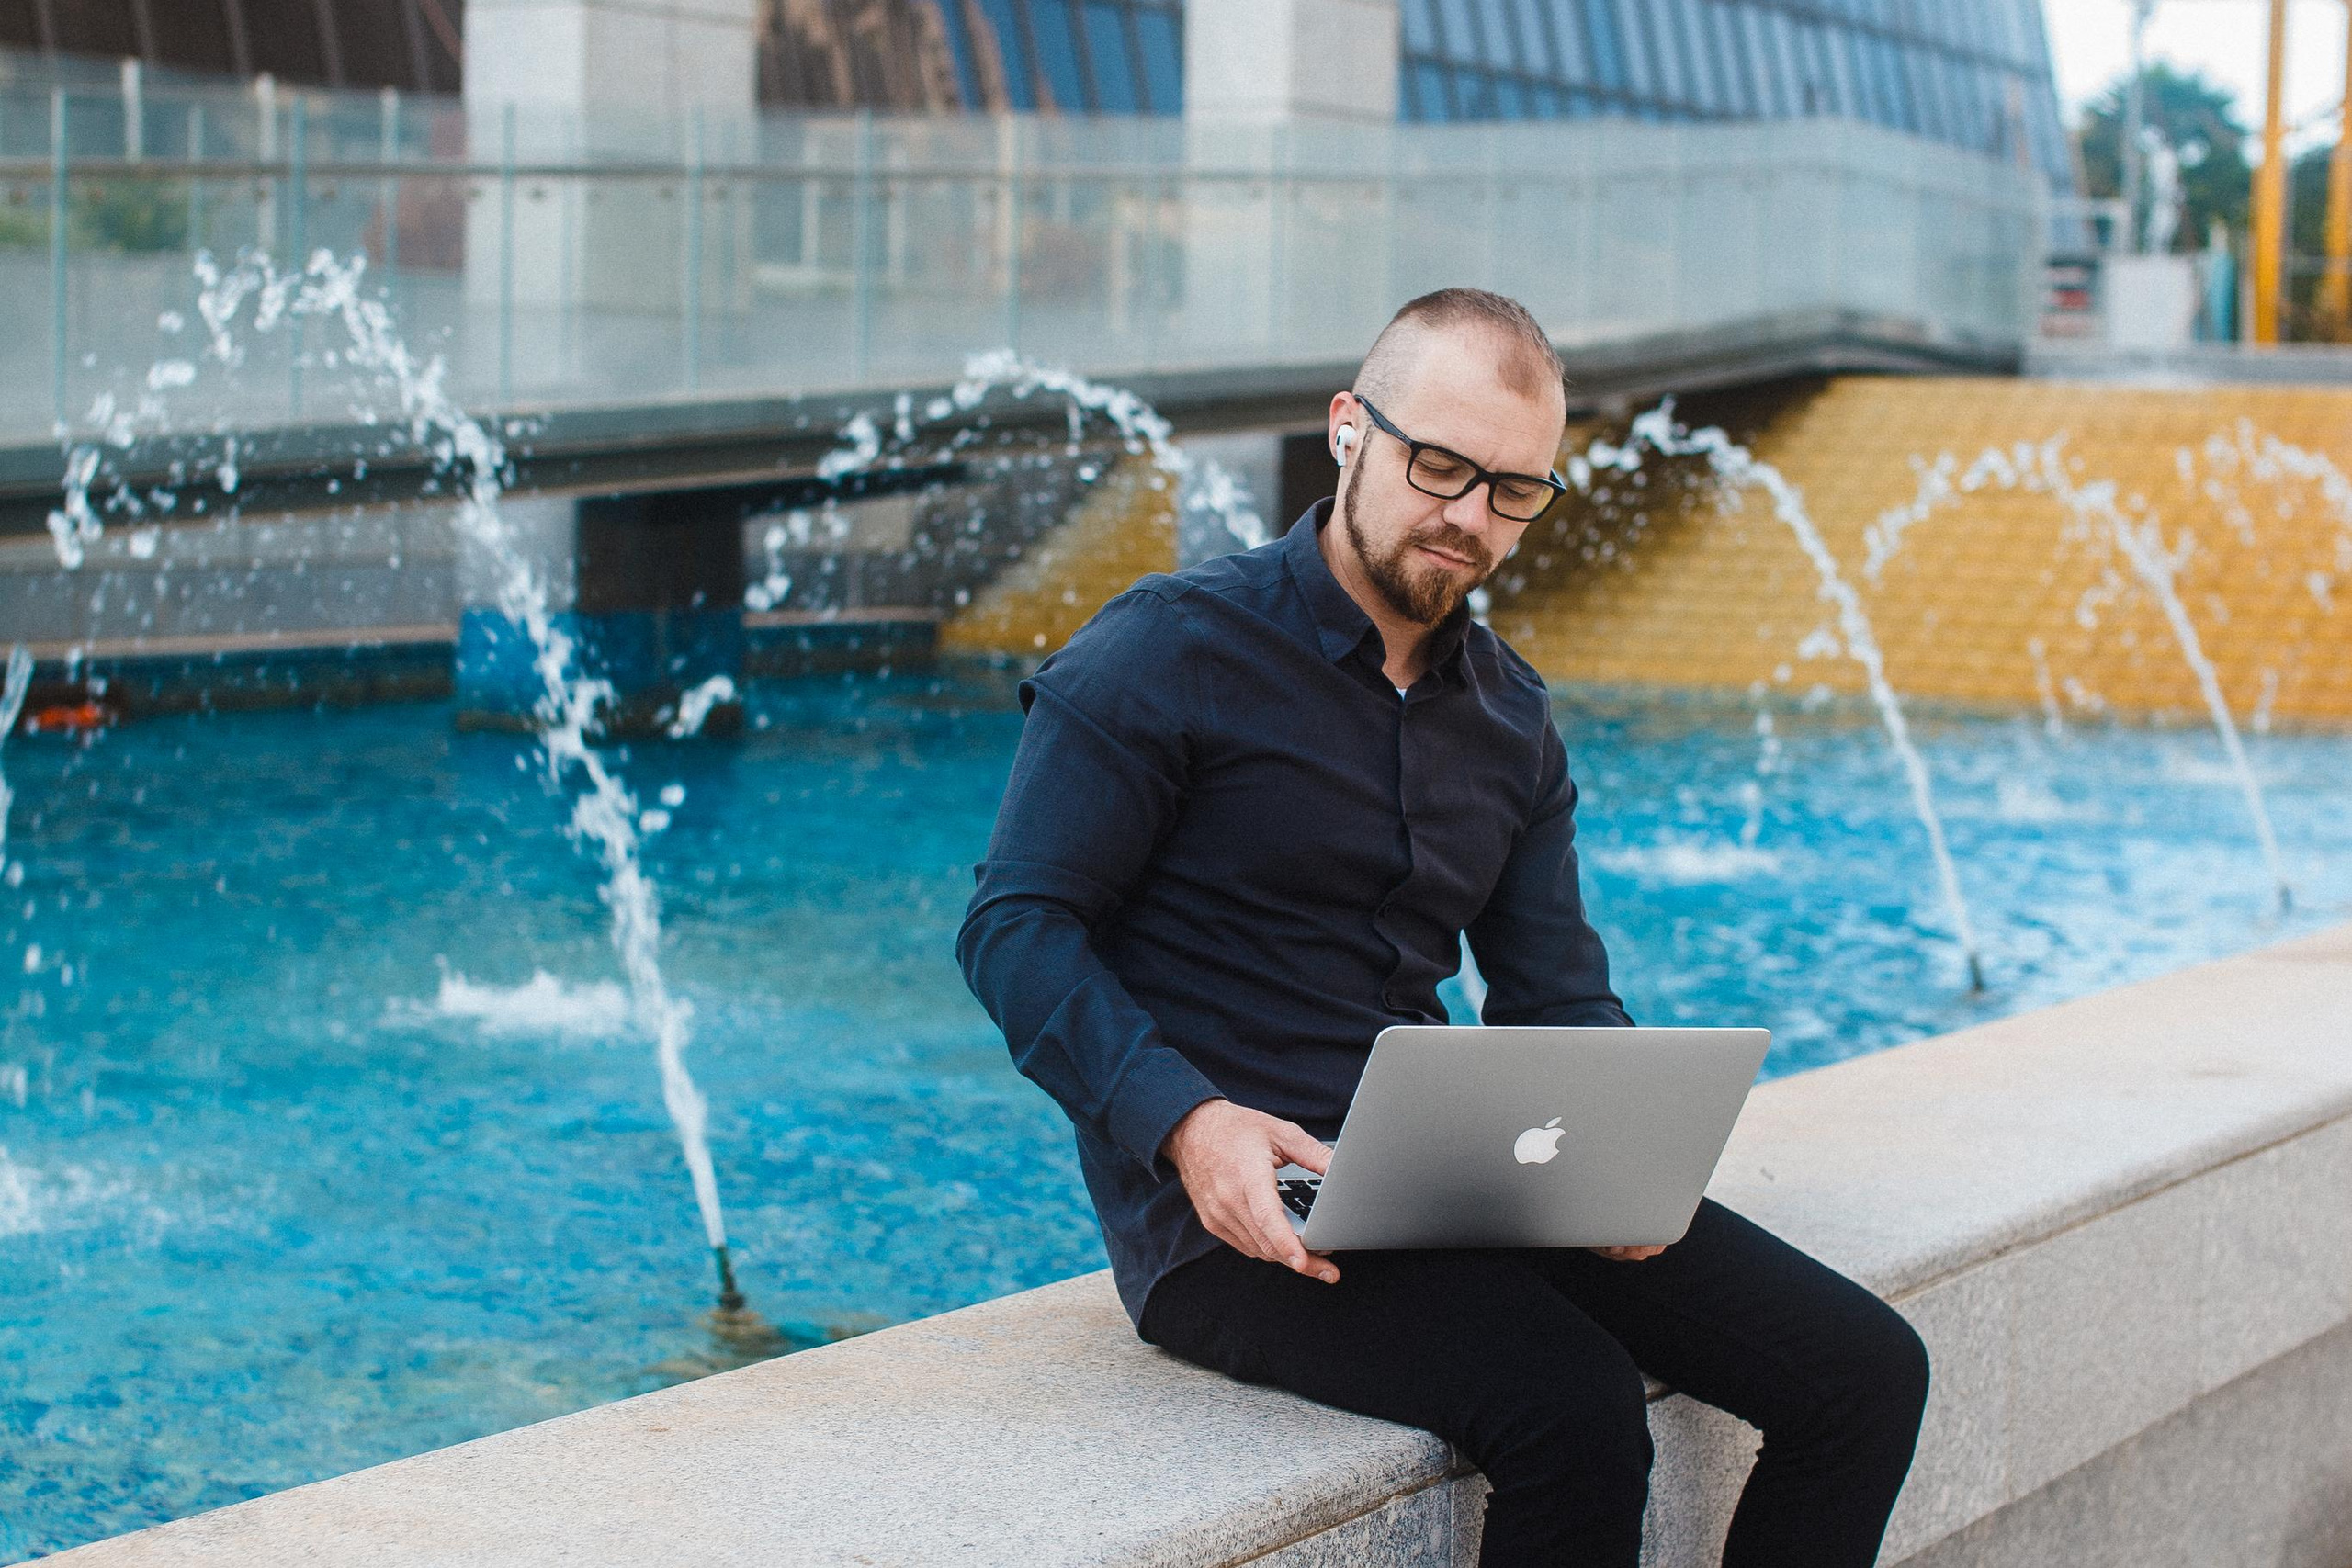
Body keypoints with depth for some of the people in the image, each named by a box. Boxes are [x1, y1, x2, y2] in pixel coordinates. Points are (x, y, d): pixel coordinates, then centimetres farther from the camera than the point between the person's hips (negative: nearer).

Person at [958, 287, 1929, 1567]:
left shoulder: (1510, 718, 15)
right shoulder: (1168, 652, -6)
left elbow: (1558, 998, 16)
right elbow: (1016, 928, -9)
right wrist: (1188, 1122, -24)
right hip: (1232, 1209, -7)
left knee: (1865, 1373, -7)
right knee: (1575, 1411, -31)